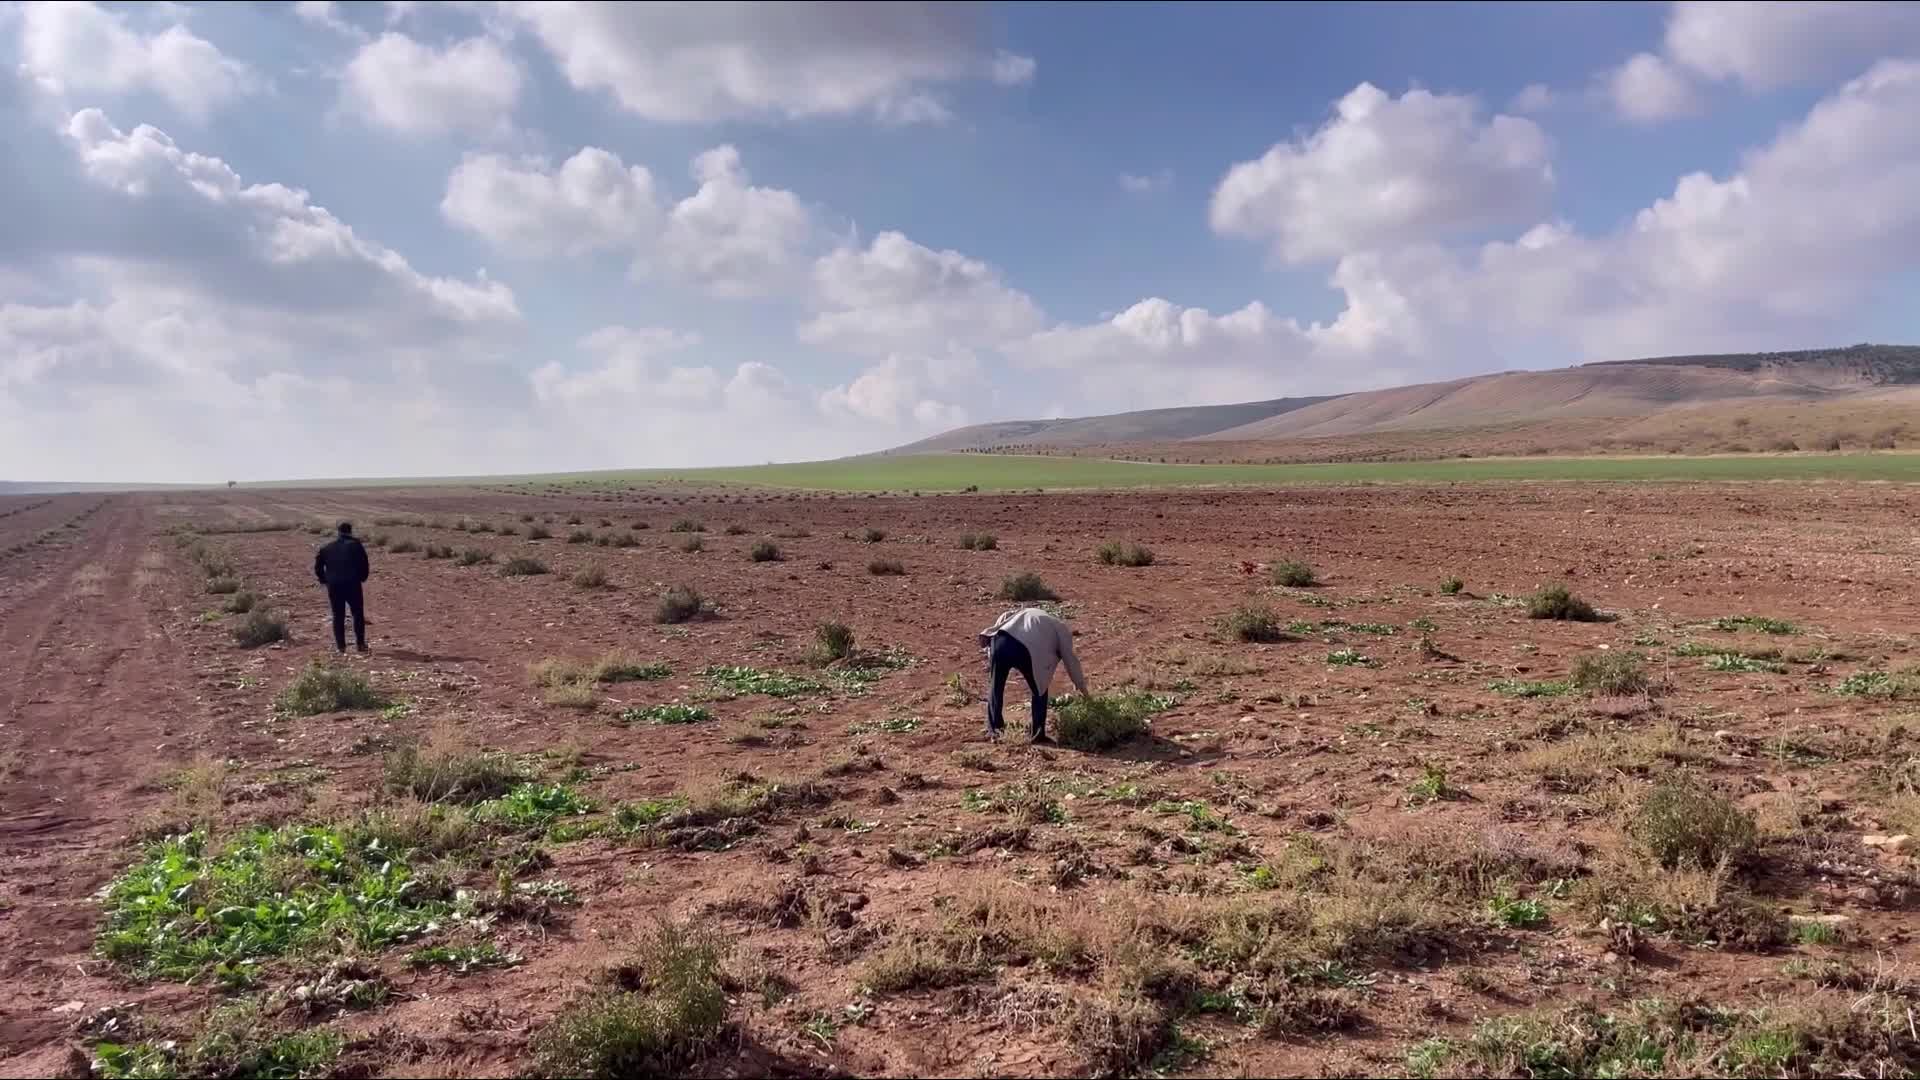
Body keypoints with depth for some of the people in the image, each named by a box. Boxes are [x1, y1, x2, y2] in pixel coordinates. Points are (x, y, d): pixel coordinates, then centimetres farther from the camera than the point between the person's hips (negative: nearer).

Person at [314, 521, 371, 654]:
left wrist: (324, 580, 17)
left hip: (333, 585, 2)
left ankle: (340, 646, 6)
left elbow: (317, 566, 8)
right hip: (352, 584, -2)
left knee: (338, 615, 8)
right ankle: (360, 643, 5)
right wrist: (362, 578, 11)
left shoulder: (326, 547, 10)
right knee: (358, 613, 7)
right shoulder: (355, 545, 1)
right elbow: (364, 564, -4)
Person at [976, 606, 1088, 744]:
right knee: (1039, 691, 19)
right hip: (1025, 651, -3)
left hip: (1001, 641, 4)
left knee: (996, 686, 22)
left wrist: (988, 635, 21)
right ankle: (1038, 735, 20)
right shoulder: (1062, 630, 27)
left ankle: (993, 729, 26)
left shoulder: (1027, 612, 39)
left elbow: (1004, 617, 24)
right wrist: (1081, 685, 35)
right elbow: (1070, 660, 26)